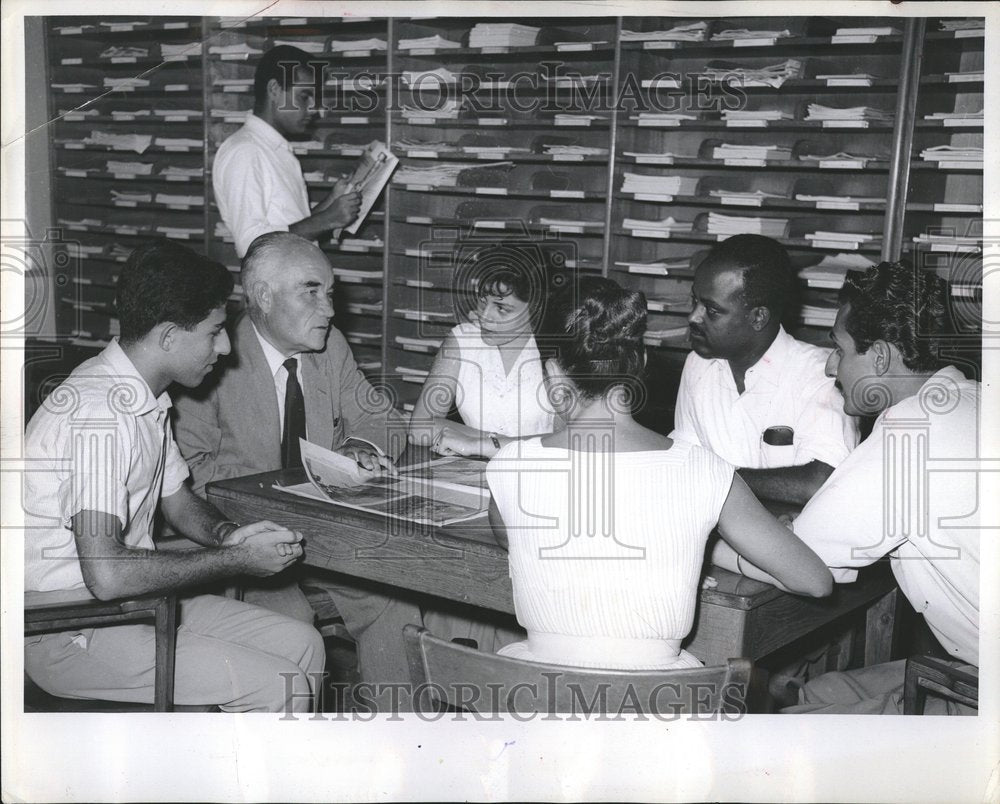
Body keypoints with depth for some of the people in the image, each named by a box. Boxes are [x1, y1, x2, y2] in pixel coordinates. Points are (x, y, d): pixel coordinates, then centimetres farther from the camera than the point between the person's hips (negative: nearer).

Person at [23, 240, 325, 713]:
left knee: (302, 645, 5)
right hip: (68, 635, -10)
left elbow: (177, 501, 19)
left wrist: (225, 534, -4)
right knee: (279, 688, -18)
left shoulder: (143, 396, 7)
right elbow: (105, 575, -32)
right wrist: (236, 560, -21)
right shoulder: (100, 412, -25)